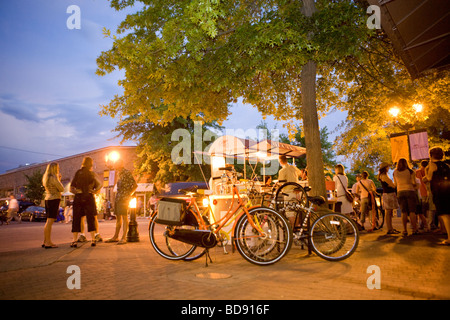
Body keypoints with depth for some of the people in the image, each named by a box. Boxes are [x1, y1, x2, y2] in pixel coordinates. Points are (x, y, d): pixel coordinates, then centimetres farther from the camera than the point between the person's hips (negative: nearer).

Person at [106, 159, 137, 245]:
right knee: (118, 217, 13)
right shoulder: (119, 174, 17)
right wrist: (117, 197, 14)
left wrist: (129, 195, -9)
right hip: (118, 198, 9)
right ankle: (115, 237, 21)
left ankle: (124, 238, -4)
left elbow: (135, 185, -11)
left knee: (124, 217, -7)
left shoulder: (127, 173, -9)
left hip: (124, 198, -9)